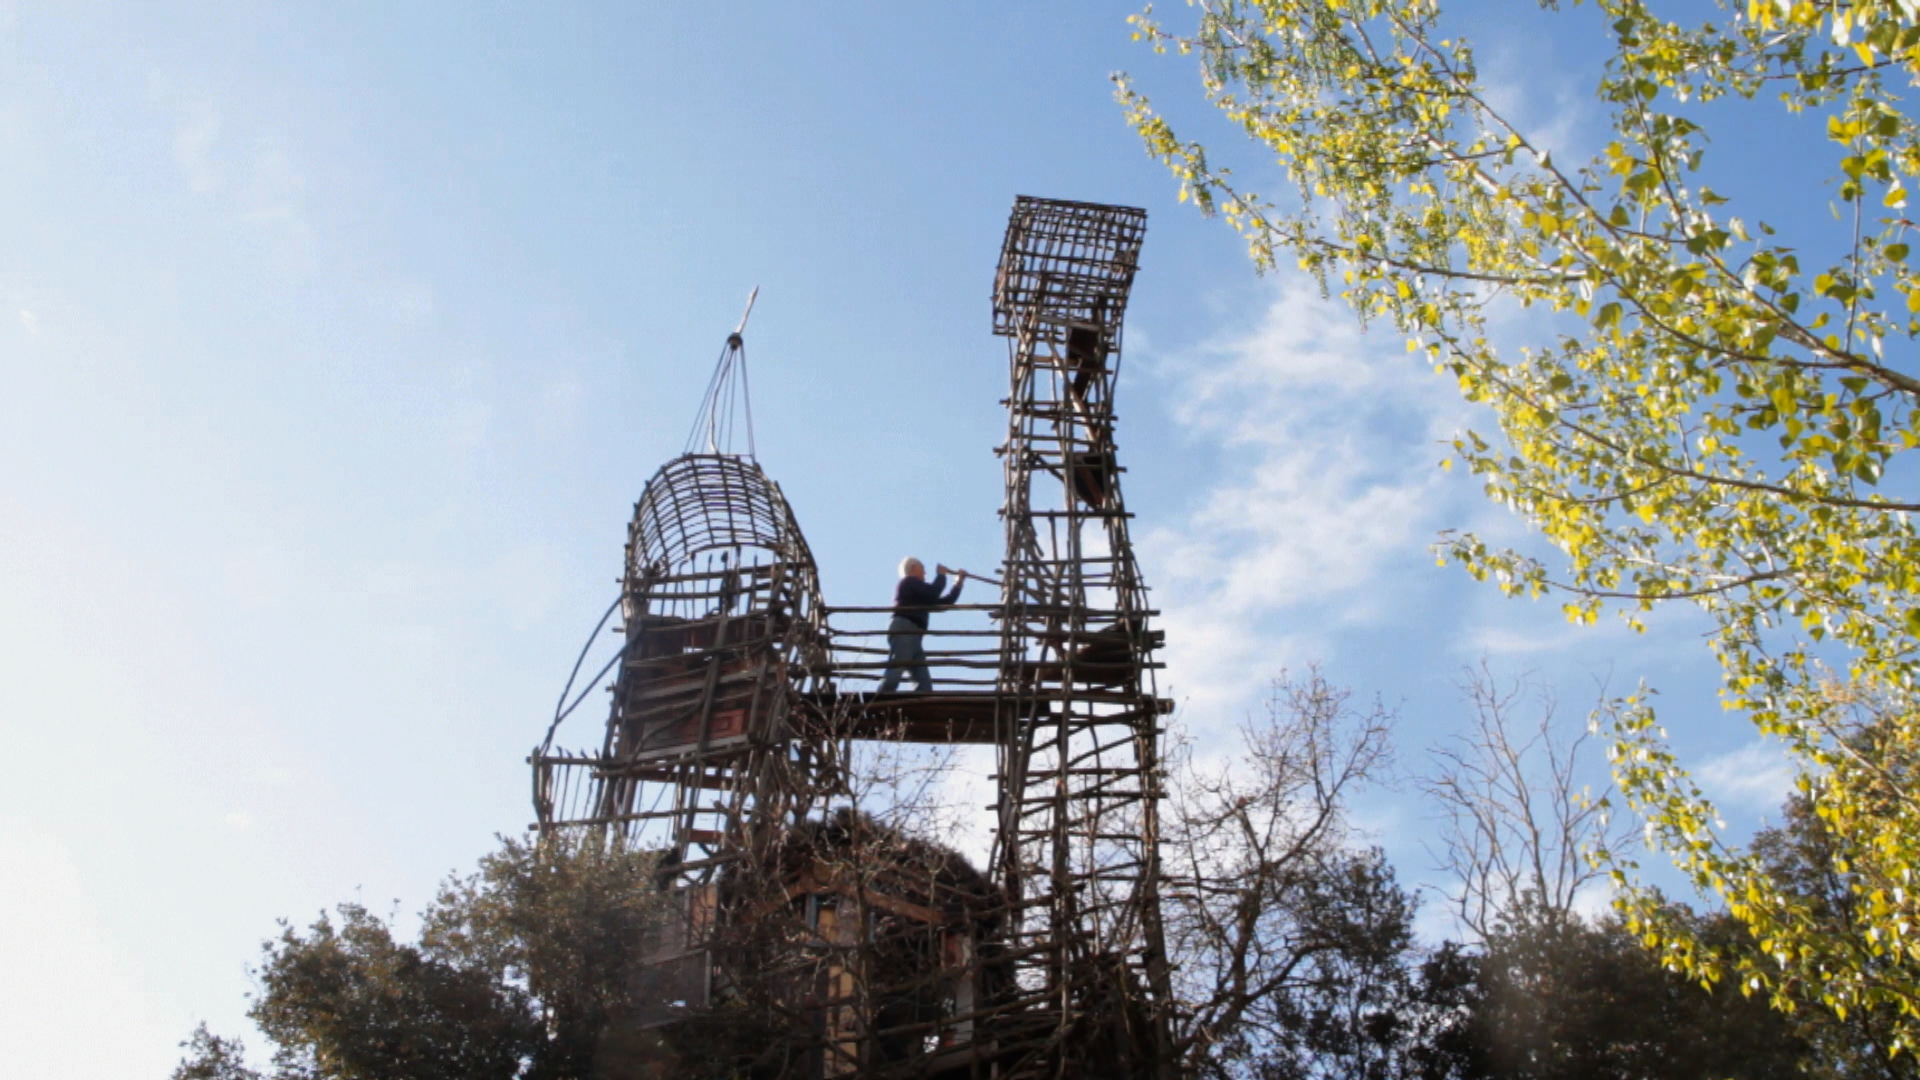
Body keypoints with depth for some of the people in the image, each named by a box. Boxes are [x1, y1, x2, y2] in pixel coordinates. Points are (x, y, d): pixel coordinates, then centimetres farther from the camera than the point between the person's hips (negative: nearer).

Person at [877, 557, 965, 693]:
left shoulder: (919, 596, 32)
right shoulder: (909, 582, 8)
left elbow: (944, 602, 33)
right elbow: (933, 592, -7)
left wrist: (959, 582, 34)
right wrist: (942, 575, 10)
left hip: (913, 637, 9)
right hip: (903, 632, -9)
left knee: (924, 681, -5)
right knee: (894, 675, -22)